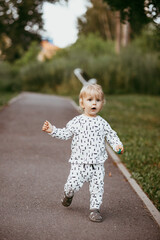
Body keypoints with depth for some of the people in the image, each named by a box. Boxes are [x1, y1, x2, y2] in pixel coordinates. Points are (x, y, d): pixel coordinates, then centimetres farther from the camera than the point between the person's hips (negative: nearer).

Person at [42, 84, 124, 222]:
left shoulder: (102, 123, 5)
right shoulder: (77, 121, 1)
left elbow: (111, 135, 11)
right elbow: (65, 134, 5)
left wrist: (117, 145, -7)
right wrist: (52, 130, -6)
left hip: (97, 164, 2)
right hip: (79, 162, -1)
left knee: (97, 186, 0)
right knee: (73, 184, -7)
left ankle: (95, 208, 18)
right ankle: (68, 194, 28)